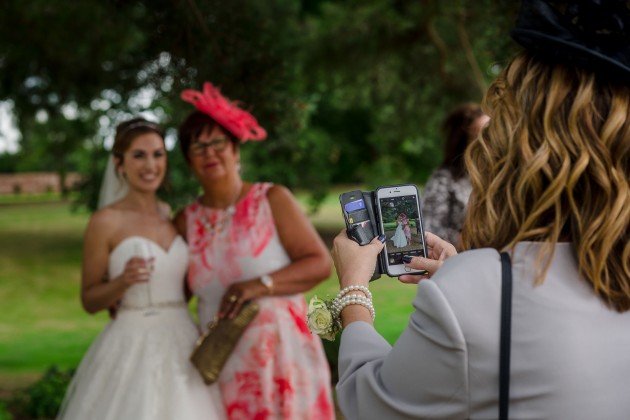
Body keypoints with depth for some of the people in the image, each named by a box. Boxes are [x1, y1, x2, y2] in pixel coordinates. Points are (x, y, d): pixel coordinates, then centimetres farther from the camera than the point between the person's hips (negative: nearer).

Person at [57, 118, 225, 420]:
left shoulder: (172, 216, 10)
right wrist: (123, 281, -20)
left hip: (183, 346, 5)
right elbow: (89, 300, -5)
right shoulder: (106, 221, -7)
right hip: (133, 349, -5)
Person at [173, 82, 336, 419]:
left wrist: (261, 285, -18)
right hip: (221, 365, 3)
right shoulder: (187, 220, 7)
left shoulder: (272, 199, -2)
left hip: (281, 357, -2)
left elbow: (320, 263, -7)